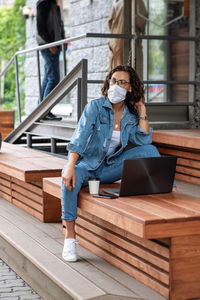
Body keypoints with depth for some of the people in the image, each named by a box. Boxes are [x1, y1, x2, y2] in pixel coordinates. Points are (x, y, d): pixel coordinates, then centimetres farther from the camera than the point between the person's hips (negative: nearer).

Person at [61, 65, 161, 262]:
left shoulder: (130, 115, 3)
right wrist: (70, 167, -36)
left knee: (149, 150, -15)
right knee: (69, 180, -38)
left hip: (110, 167, 3)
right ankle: (70, 237, -30)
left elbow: (144, 140, -11)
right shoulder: (95, 107, -11)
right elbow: (79, 138, -22)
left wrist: (142, 110, -8)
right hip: (87, 165, -3)